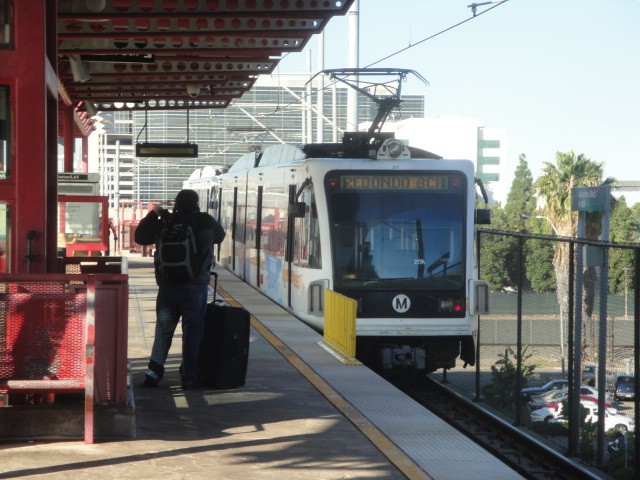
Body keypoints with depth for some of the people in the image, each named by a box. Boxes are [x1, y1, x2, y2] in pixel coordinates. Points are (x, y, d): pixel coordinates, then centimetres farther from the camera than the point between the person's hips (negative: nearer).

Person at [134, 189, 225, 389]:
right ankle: (189, 377, 7)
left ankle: (153, 371, 4)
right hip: (196, 286, -2)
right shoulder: (205, 222, -5)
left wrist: (153, 214, 20)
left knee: (163, 329, 12)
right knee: (192, 332, 6)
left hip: (167, 286, 2)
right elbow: (220, 236, 17)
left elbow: (140, 236, 12)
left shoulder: (165, 223, -1)